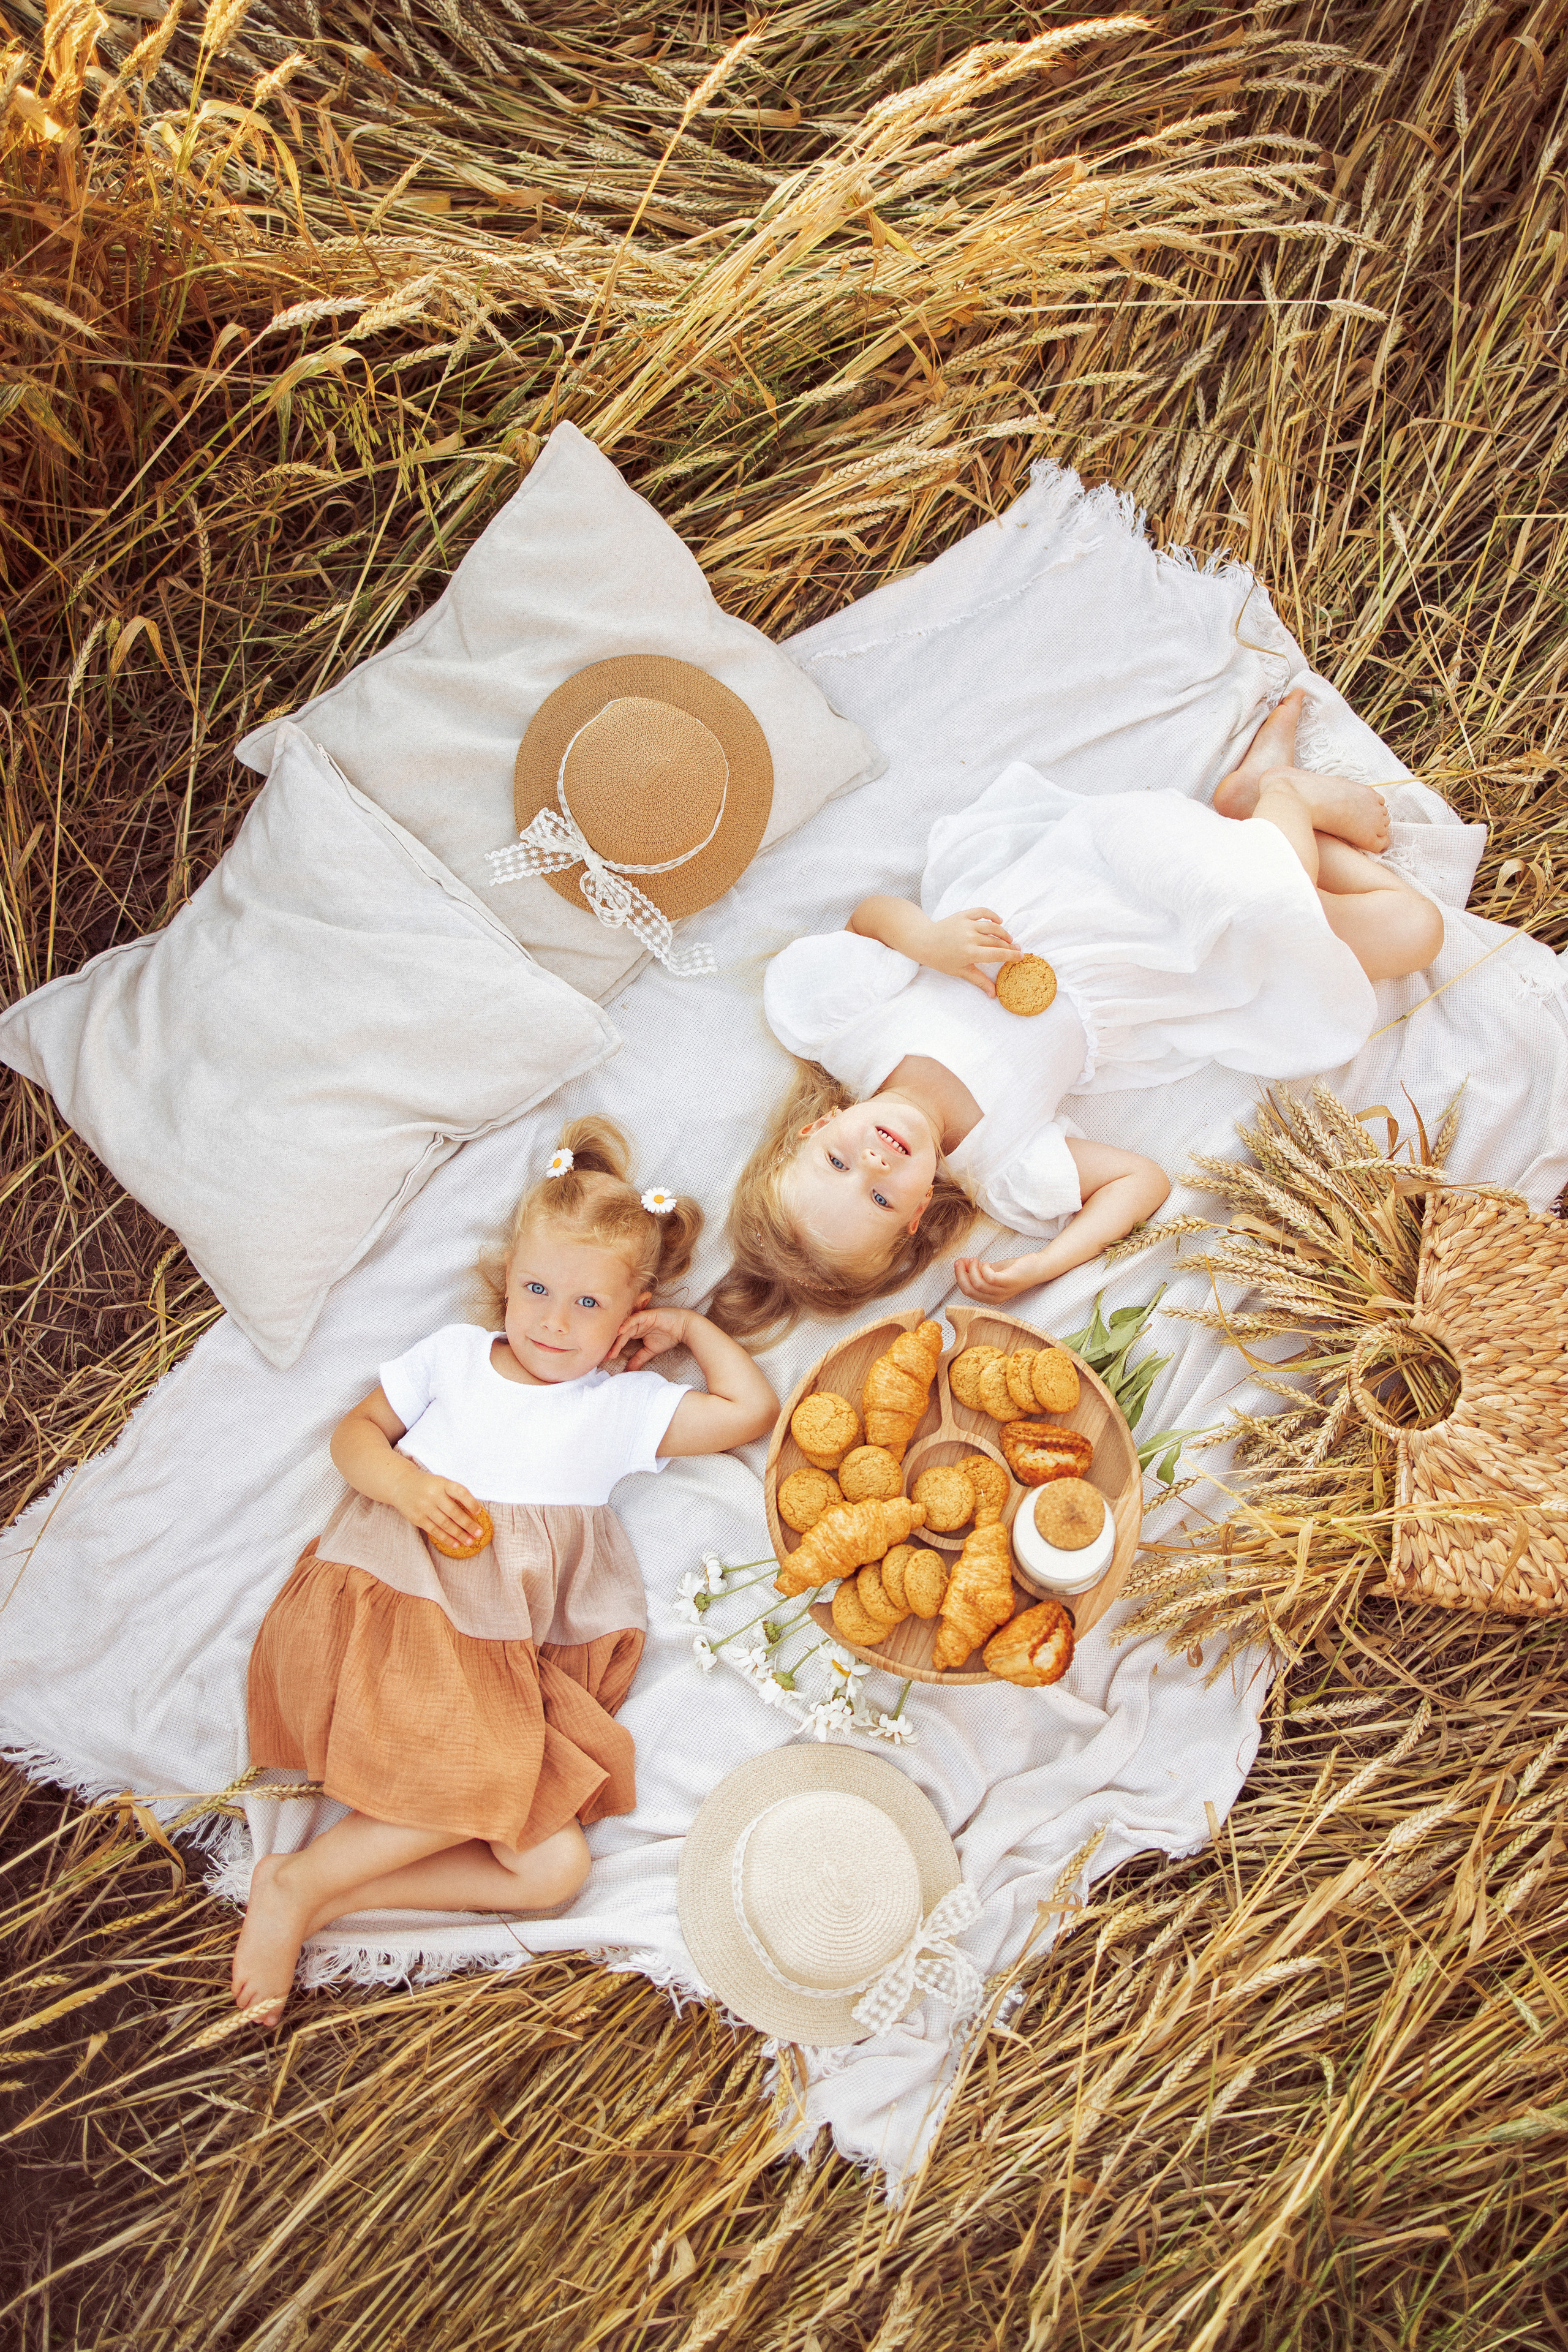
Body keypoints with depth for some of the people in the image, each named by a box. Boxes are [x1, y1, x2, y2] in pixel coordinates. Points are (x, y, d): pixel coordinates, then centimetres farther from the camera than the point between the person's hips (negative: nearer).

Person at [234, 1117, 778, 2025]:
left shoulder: (627, 1405, 16)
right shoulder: (455, 1354, 18)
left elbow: (753, 1409, 10)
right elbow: (356, 1431, 19)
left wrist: (693, 1325, 16)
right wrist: (401, 1483, -2)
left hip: (502, 1659, 3)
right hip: (387, 1610, -2)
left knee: (557, 1865, -18)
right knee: (488, 1781, -31)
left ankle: (325, 1897, -12)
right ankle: (301, 1881, -12)